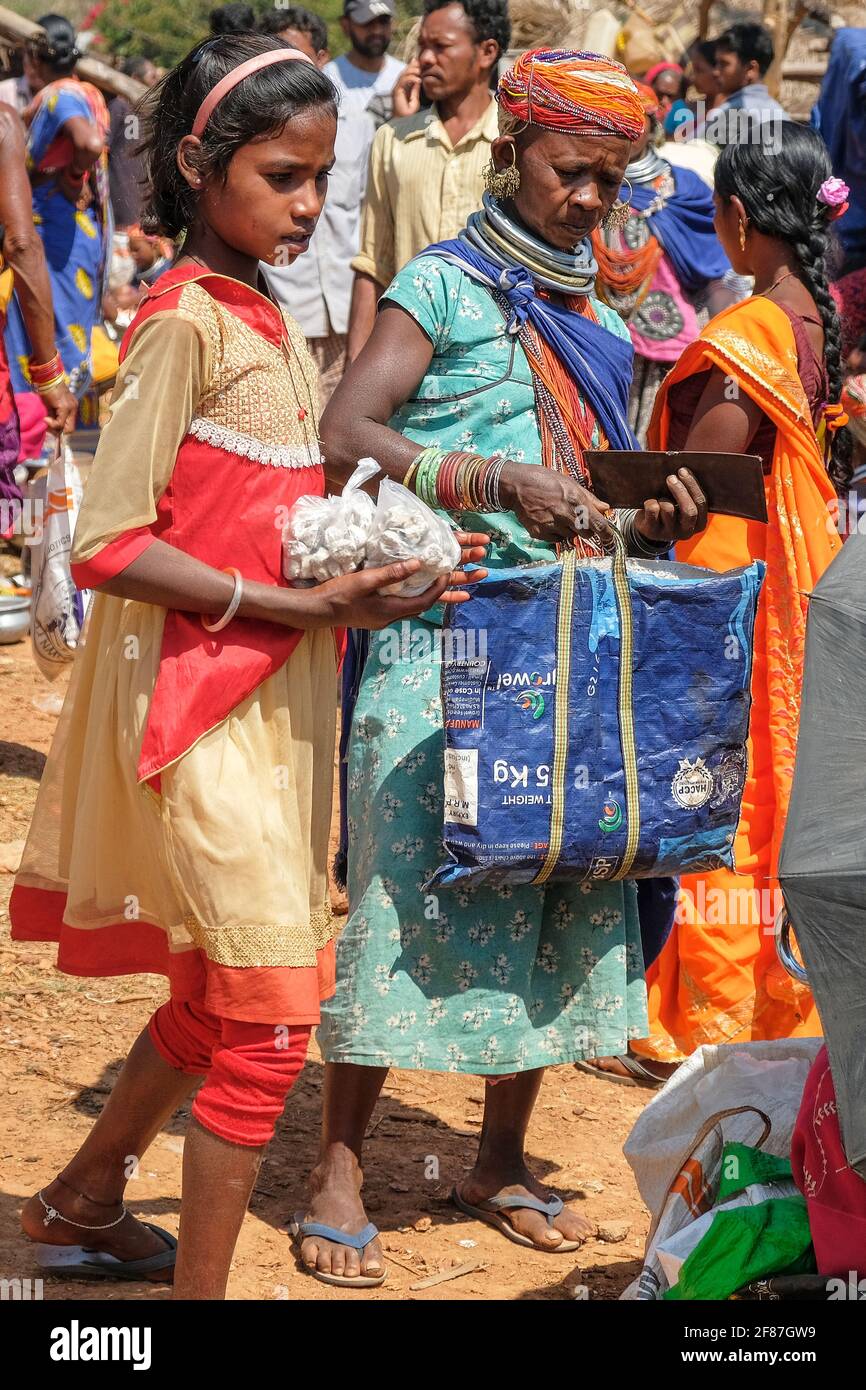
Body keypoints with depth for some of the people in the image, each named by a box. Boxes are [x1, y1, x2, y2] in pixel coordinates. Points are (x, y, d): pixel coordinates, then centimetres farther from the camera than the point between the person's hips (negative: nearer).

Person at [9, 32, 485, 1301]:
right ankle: (201, 1284, 1)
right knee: (274, 1004, -9)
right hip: (196, 697, -9)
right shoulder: (184, 321, -14)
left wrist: (376, 561, -1)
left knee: (220, 992, 19)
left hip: (276, 696, 9)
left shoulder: (270, 319, 11)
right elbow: (109, 544, -20)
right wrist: (300, 607, -23)